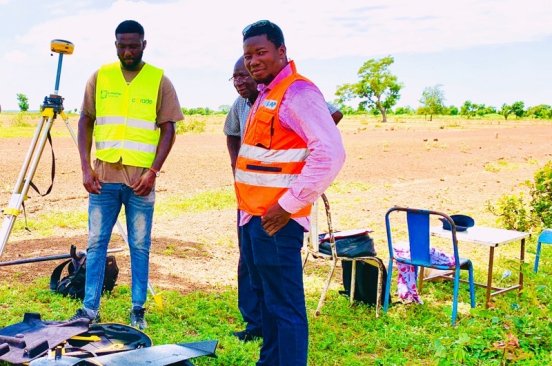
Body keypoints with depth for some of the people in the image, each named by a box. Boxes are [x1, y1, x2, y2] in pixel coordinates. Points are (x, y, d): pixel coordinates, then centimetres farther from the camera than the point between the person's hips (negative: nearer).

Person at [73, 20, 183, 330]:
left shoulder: (160, 81, 0)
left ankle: (138, 309, 15)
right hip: (104, 176, 2)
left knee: (140, 246, 5)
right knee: (96, 243, 5)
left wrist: (153, 171, -11)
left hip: (141, 178, -2)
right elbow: (86, 121, 8)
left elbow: (168, 129, -1)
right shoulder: (100, 77, 6)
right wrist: (86, 167, -2)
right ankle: (90, 308, 14)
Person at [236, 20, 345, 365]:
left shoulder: (298, 92, -14)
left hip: (275, 219, -10)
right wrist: (249, 208, 18)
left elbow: (330, 154, -24)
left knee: (284, 305, -5)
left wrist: (289, 205, -22)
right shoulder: (265, 95, 16)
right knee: (265, 297, 19)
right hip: (253, 215, 10)